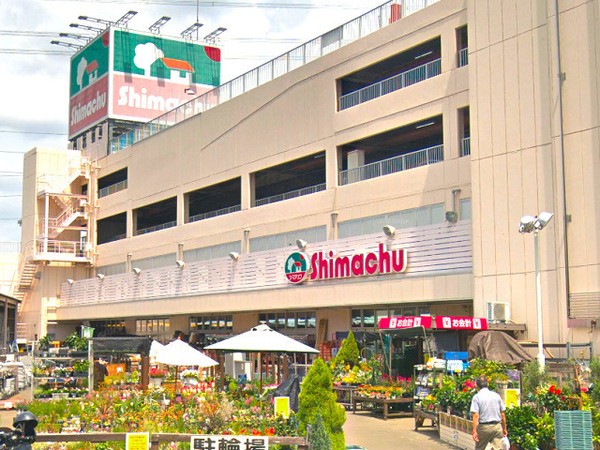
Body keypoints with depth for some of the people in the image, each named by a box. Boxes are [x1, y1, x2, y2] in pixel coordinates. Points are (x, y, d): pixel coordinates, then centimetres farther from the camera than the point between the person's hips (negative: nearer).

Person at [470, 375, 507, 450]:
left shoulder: (476, 397, -5)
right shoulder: (496, 395, 7)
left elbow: (476, 415, -13)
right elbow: (502, 414, 9)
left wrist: (474, 431, -13)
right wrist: (504, 428, 18)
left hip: (484, 427, -3)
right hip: (497, 427, 3)